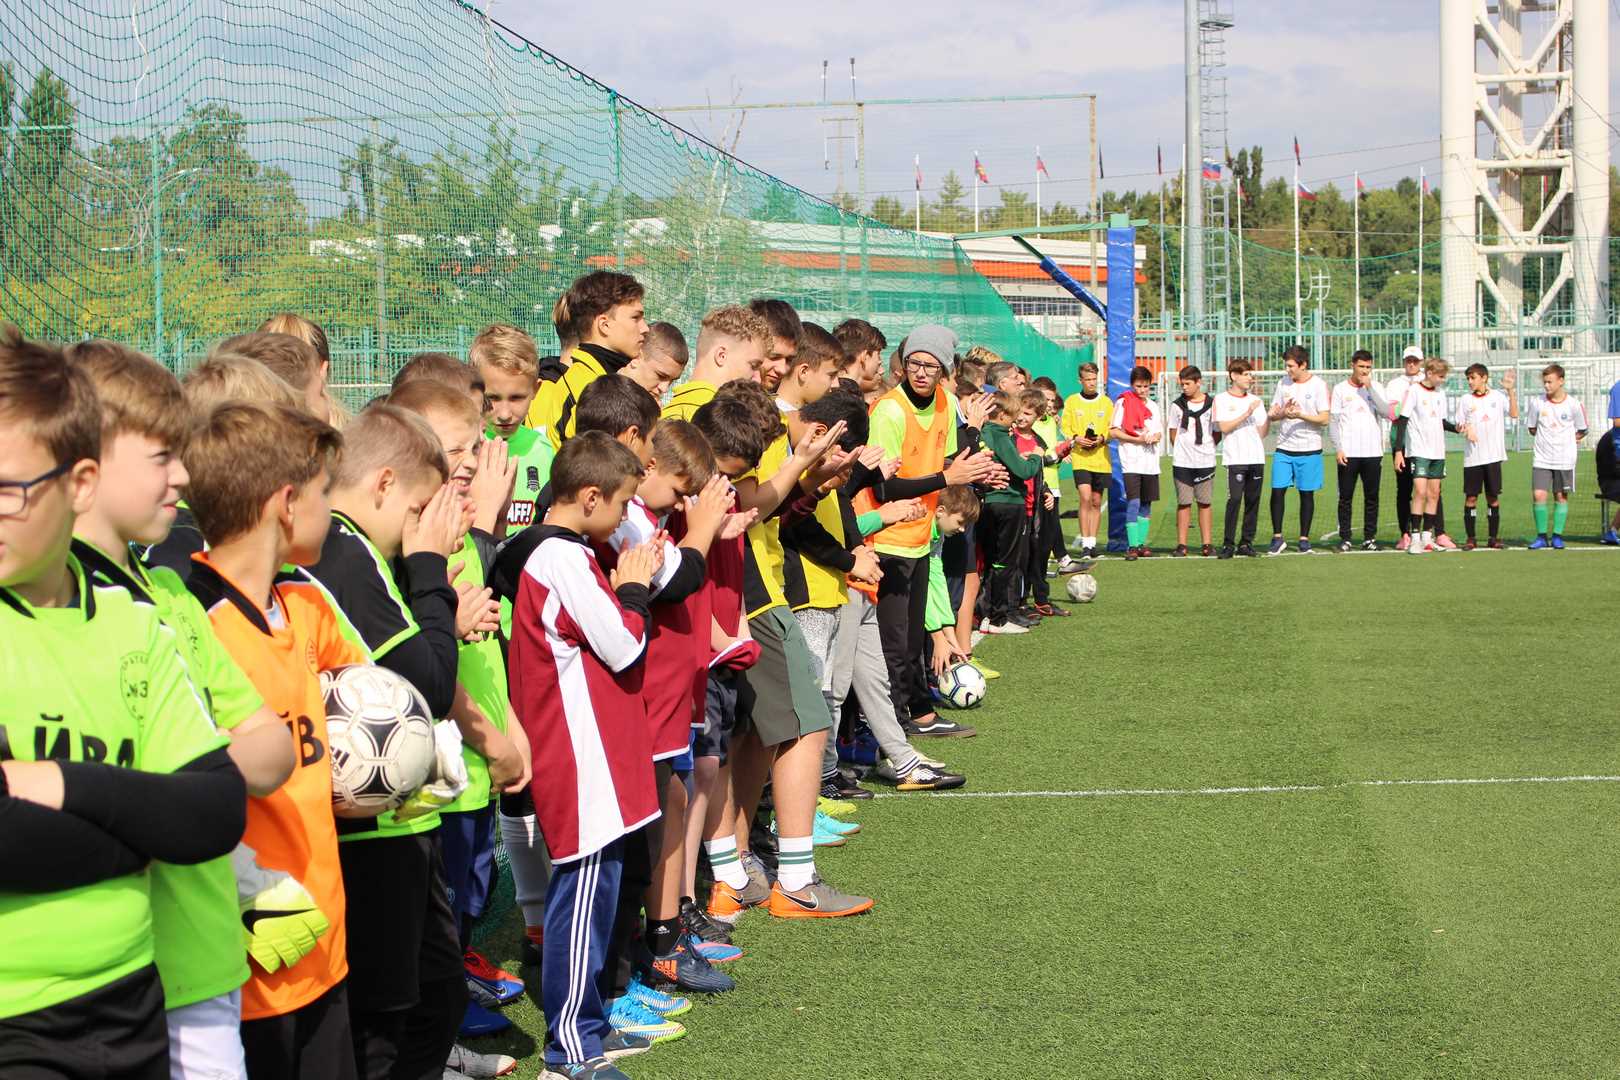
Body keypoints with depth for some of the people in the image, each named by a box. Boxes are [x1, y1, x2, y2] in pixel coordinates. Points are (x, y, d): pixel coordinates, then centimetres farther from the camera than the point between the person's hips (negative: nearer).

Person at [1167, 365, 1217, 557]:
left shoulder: (1212, 404, 1)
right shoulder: (1177, 405, 5)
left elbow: (1218, 433, 8)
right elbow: (1173, 433, 11)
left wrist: (1205, 447, -1)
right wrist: (1182, 450, 1)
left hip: (1205, 461, -1)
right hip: (1182, 462, 1)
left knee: (1204, 503, 3)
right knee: (1184, 503, 1)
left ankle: (1207, 543, 8)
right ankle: (1181, 544, 4)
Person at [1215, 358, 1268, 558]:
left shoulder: (1255, 400, 16)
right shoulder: (1222, 399, 3)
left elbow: (1262, 433, 14)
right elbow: (1224, 427, -9)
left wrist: (1269, 417, -3)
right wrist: (1247, 414, -11)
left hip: (1256, 458, 5)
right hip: (1235, 458, -5)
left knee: (1253, 501, 3)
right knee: (1234, 499, -14)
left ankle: (1246, 542, 10)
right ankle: (1228, 544, -10)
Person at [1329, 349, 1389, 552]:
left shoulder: (1376, 388, 9)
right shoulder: (1340, 389, 5)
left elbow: (1386, 411, -6)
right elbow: (1334, 421, 2)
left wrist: (1369, 387, -9)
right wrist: (1338, 449, -7)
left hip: (1373, 452, 2)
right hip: (1348, 452, -2)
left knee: (1371, 497, 3)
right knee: (1345, 497, 0)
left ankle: (1369, 538, 9)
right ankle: (1345, 538, 6)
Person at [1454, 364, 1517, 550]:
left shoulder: (1498, 396, 4)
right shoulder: (1465, 400, 6)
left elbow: (1514, 414, -7)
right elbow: (1458, 426, 10)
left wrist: (1510, 390, -12)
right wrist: (1465, 428, -13)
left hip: (1493, 455, 0)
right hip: (1472, 456, 0)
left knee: (1493, 496, 4)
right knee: (1471, 497, -2)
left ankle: (1494, 537, 10)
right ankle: (1471, 538, 3)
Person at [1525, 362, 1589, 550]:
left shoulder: (1573, 404, -4)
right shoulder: (1537, 402, -1)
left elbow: (1581, 431, 8)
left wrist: (1568, 440, -3)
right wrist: (1546, 437, 2)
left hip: (1564, 459, -1)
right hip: (1541, 459, 1)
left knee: (1561, 497, 5)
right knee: (1539, 495, -8)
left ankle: (1557, 535, 13)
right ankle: (1541, 536, 1)